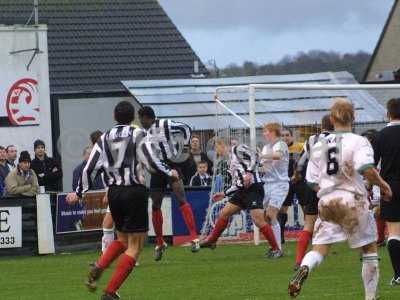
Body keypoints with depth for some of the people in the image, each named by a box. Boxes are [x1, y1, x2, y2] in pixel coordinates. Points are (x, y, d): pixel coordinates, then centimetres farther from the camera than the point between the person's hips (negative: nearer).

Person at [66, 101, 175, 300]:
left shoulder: (105, 138, 6)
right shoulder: (138, 135, -5)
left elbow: (90, 167, 4)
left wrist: (79, 193, 14)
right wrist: (169, 172, 6)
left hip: (114, 192, 5)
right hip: (135, 192, -5)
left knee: (122, 239, 23)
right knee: (135, 246, 1)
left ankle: (98, 268, -4)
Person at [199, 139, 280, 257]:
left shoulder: (237, 149, 0)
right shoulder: (231, 160, 25)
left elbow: (254, 156, -14)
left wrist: (249, 172, -25)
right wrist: (224, 194, 25)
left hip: (253, 187, -9)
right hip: (242, 189, 9)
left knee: (258, 220, -16)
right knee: (224, 214, 11)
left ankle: (276, 249, -10)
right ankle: (211, 241, 25)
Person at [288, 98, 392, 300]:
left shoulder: (319, 146, 9)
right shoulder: (358, 142, -6)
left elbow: (313, 182, 11)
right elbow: (367, 169, -22)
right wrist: (383, 185, -6)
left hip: (326, 200, 4)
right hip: (352, 200, -3)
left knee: (319, 249, 0)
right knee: (369, 249, 12)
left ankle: (304, 269, -33)